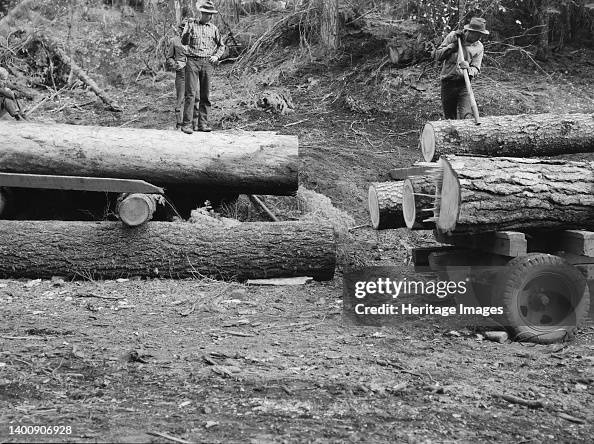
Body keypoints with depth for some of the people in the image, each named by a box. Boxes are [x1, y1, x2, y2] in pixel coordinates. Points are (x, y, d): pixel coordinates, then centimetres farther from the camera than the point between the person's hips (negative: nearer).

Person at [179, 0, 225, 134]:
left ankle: (202, 123, 7)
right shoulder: (192, 25, 7)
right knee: (190, 94, -10)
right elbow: (184, 42, -5)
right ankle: (187, 124, -12)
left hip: (207, 63, 3)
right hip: (193, 61, -3)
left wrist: (216, 56, 6)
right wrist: (188, 32, -24)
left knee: (205, 95, 2)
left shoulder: (214, 29, 14)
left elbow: (221, 45, 24)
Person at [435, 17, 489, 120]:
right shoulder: (453, 36, 0)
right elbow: (438, 55, -1)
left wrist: (468, 70, -28)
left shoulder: (479, 47, 2)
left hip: (464, 85, 0)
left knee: (466, 118, -17)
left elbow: (476, 69, -6)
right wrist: (453, 45, -12)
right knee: (450, 118, 7)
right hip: (447, 84, 0)